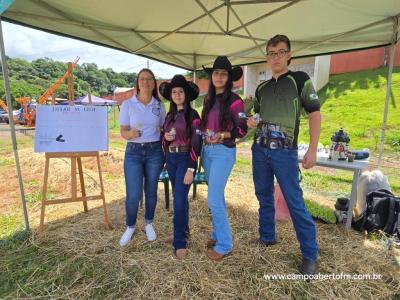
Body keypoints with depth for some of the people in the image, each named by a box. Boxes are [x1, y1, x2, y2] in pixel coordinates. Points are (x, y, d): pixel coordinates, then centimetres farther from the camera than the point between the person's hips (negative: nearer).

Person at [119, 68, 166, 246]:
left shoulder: (159, 106, 5)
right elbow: (123, 133, -5)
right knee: (133, 194, -3)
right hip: (133, 152, -1)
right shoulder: (128, 104, -1)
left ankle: (149, 223, 34)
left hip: (155, 151, 2)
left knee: (151, 191, 10)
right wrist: (131, 133, -26)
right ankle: (130, 226, 25)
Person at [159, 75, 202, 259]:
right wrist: (165, 137, -5)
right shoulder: (170, 115, 12)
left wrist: (191, 169, -18)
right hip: (170, 159, 6)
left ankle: (180, 243, 4)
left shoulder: (192, 115, -7)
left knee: (179, 200, -9)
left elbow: (196, 143, -13)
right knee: (180, 198, 16)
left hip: (185, 159, -6)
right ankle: (184, 229, 34)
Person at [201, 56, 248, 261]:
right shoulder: (208, 99, 12)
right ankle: (217, 234, 32)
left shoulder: (234, 101, -8)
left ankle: (224, 244, 11)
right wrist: (205, 135, 4)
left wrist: (223, 135, -21)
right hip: (207, 150, 7)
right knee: (216, 197, 16)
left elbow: (243, 130, -8)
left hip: (223, 152, -7)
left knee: (213, 200, -7)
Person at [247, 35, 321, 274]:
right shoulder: (262, 88, 14)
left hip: (285, 151, -5)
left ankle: (310, 254, 12)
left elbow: (315, 114, -3)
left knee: (295, 202, -3)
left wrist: (313, 150, -11)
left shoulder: (300, 79, 0)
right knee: (264, 196, 13)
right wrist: (251, 122, -2)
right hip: (259, 149, 6)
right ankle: (267, 236, 31)